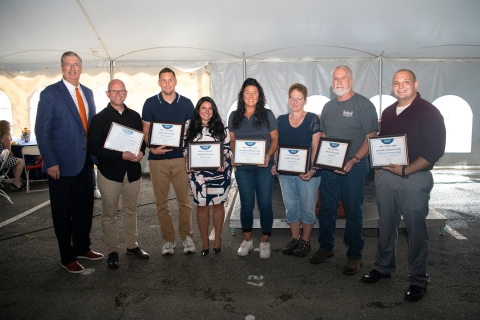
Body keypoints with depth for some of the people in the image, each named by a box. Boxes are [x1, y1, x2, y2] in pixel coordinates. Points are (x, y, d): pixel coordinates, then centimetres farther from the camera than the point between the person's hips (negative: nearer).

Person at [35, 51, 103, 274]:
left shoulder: (88, 93, 11)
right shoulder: (50, 93, -7)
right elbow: (42, 131, -10)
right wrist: (50, 162, -15)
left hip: (86, 162, 6)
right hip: (62, 164, -5)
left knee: (84, 208, 15)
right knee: (63, 212, 8)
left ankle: (82, 247, 33)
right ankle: (67, 257, 23)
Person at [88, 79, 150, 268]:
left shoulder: (134, 116, 8)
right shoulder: (100, 118, -4)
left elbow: (143, 138, 15)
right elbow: (94, 148, -11)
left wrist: (141, 152, -8)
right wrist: (122, 155, -20)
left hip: (133, 171, 4)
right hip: (109, 173, -3)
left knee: (131, 211, 15)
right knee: (109, 214, 6)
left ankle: (132, 245, 29)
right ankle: (112, 251, 20)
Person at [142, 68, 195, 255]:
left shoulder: (186, 103, 4)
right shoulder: (150, 103, 2)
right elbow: (145, 132, 3)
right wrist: (151, 148, -15)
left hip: (180, 157, 0)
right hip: (158, 159, 0)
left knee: (184, 200, 3)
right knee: (161, 202, 6)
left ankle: (186, 236, 19)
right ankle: (168, 239, 18)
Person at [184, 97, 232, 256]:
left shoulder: (221, 125, 1)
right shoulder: (189, 126, 3)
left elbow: (227, 147, 2)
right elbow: (185, 147, 6)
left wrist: (223, 161, -13)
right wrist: (187, 162, -9)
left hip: (219, 171, 0)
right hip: (198, 172, 1)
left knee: (218, 204, 9)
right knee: (201, 206, 7)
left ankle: (217, 238, 26)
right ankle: (204, 241, 22)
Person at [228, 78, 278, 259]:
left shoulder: (267, 115, -1)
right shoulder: (234, 116, 6)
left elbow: (275, 139, 1)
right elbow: (232, 140, 10)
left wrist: (268, 155, -16)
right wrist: (234, 155, -8)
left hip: (264, 166, -2)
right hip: (243, 167, 2)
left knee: (265, 204, 3)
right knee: (246, 204, 10)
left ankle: (265, 242, 18)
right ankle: (247, 240, 26)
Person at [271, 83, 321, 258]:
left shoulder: (313, 119, -4)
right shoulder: (281, 120, 8)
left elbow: (316, 147, -8)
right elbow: (277, 145, 11)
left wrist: (312, 169, -19)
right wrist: (275, 164, -2)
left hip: (307, 172, -4)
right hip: (285, 172, 4)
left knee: (307, 207, 7)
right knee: (291, 207, 13)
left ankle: (305, 241, 25)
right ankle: (295, 239, 29)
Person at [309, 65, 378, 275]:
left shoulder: (363, 105, -6)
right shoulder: (328, 106, 12)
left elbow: (371, 138, -10)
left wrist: (354, 160, -22)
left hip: (354, 167, -5)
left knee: (353, 212, 4)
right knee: (326, 209, 13)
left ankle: (354, 255, 19)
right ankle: (326, 247, 30)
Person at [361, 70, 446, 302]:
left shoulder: (429, 112, -7)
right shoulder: (388, 113, 12)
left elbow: (436, 149, -13)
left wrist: (406, 170, -18)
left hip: (414, 179, -5)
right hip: (385, 176, 6)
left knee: (416, 229, 4)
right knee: (386, 225, 14)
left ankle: (418, 280, 18)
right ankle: (383, 267, 31)